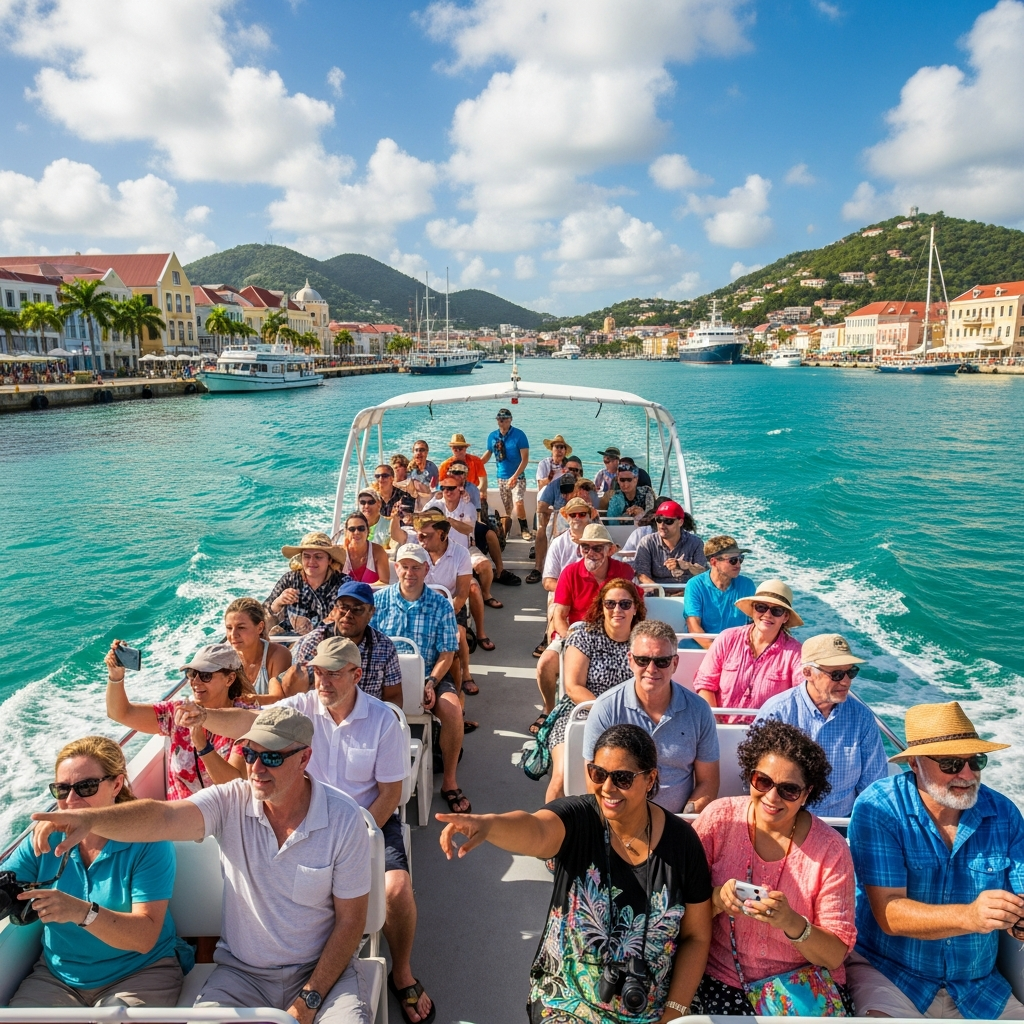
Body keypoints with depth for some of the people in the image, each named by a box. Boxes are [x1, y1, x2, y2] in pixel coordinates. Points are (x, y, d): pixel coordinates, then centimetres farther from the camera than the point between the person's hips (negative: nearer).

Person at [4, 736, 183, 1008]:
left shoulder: (148, 842, -15)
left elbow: (145, 938, -20)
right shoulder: (44, 839, -1)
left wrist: (83, 912, -35)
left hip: (140, 974, -4)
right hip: (57, 976, 4)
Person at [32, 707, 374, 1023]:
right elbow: (163, 818, -31)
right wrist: (91, 818, -48)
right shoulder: (231, 802, -11)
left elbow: (350, 920, -8)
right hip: (241, 971, 2)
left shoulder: (344, 818, -15)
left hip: (322, 969, -2)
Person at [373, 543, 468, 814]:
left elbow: (446, 655, -1)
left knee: (452, 708, -28)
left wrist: (430, 684, -18)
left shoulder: (441, 605, -1)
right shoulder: (379, 600, 2)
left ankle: (449, 781, -9)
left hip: (430, 675, 0)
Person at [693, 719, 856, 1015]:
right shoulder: (719, 818, -7)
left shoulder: (829, 849, -8)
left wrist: (792, 923, -27)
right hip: (723, 979, -1)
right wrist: (716, 900, -25)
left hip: (806, 983, 1)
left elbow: (836, 955, -7)